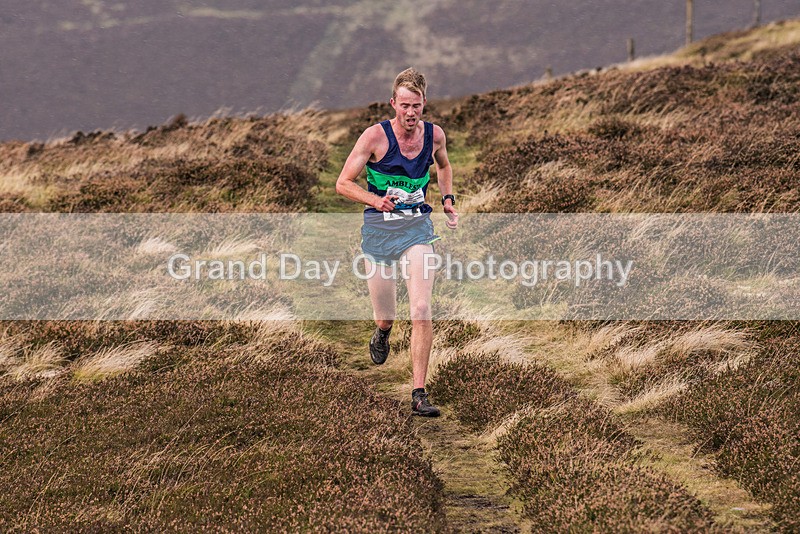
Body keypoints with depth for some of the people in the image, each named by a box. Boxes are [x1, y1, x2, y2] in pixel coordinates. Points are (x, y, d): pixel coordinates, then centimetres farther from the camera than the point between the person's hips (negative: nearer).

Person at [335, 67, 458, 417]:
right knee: (385, 318, 7)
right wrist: (377, 200, -23)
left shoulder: (434, 135, 1)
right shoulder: (375, 136, -11)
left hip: (417, 225, 1)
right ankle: (382, 332, 48)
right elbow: (343, 183, -8)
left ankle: (419, 395, -12)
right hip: (379, 228, -1)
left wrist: (448, 199, 11)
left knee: (421, 310, -16)